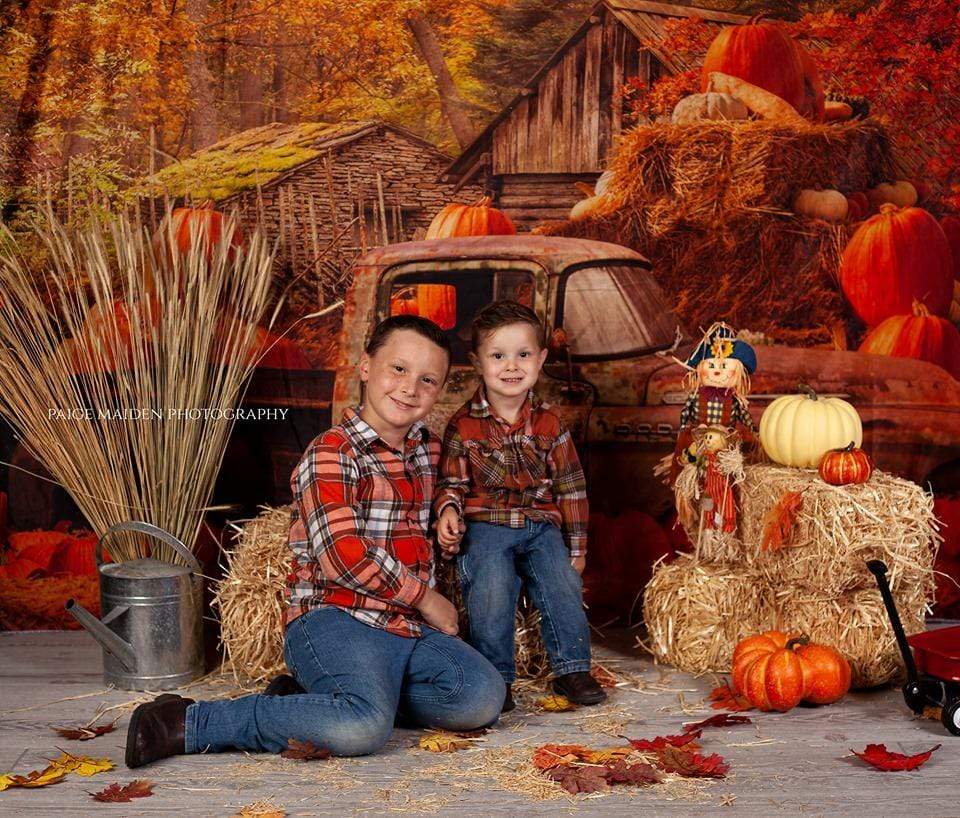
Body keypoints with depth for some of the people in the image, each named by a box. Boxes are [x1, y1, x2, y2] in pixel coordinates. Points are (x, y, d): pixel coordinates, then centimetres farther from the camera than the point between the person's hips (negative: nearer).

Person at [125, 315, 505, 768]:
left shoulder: (427, 450, 18)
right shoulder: (332, 454, -7)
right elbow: (343, 556, -16)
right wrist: (426, 599, -7)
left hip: (409, 627, 8)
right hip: (333, 618, -8)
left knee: (483, 696, -15)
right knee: (364, 725, -33)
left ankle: (309, 695, -5)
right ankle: (187, 723, -19)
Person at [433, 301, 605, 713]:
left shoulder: (548, 423, 8)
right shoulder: (464, 425, 2)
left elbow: (570, 486, 13)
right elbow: (450, 482, 6)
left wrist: (576, 545, 11)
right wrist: (448, 512, -17)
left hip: (541, 524, 3)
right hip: (485, 524, -3)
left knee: (563, 584, -15)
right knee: (491, 590, -23)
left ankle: (572, 668, 3)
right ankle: (495, 676, -7)